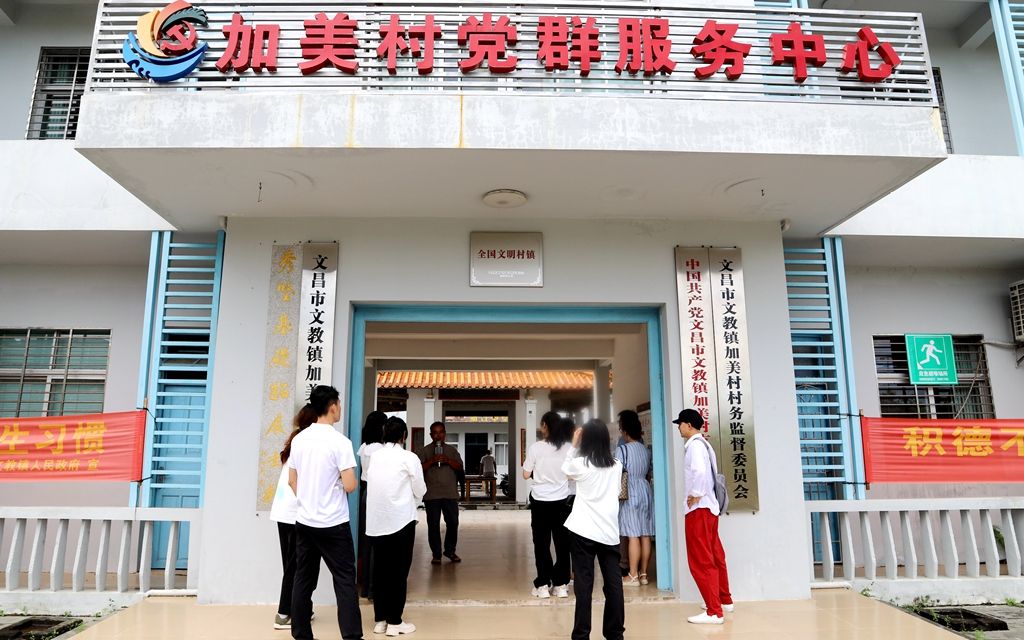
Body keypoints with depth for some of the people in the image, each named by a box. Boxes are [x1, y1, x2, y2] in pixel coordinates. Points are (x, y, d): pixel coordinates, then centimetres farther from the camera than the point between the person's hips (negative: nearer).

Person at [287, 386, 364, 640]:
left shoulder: (299, 439, 3)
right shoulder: (340, 441, -16)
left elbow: (292, 481, 11)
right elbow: (349, 486, -18)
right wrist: (353, 480, 3)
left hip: (303, 520, 6)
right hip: (333, 523, -6)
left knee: (303, 579, 12)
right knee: (344, 580, 2)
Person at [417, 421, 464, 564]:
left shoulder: (452, 450, 12)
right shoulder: (425, 451, 5)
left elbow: (460, 467, 4)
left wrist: (448, 460, -11)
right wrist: (432, 461, -17)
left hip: (450, 493, 2)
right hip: (431, 494, -2)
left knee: (453, 522, 1)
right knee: (433, 524, 0)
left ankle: (450, 551, 18)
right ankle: (436, 554, 11)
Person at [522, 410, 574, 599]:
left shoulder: (535, 447, -11)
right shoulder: (568, 448, -6)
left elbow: (526, 475, -5)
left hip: (540, 500, -2)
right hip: (561, 500, 2)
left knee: (542, 543, 8)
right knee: (562, 542, 10)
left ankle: (543, 585, 12)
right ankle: (561, 584, 14)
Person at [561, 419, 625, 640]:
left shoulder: (580, 463, -7)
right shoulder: (616, 465, 3)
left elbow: (566, 470, 14)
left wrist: (574, 445, 17)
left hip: (584, 531, -3)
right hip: (609, 531, 3)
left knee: (584, 583, 3)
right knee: (613, 582, 9)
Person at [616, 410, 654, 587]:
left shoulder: (623, 449, -12)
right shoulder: (645, 449, 9)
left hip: (630, 494, -7)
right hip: (646, 491, 7)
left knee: (633, 536, -3)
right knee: (645, 535, 7)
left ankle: (633, 576, 1)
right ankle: (643, 573, 14)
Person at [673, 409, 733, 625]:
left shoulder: (694, 445, -14)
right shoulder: (703, 444, 15)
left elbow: (700, 471, -31)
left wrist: (696, 495, -20)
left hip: (698, 508, -10)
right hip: (709, 506, 10)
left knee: (701, 561, -5)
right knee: (714, 557, 19)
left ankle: (714, 612, -1)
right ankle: (724, 600, 32)